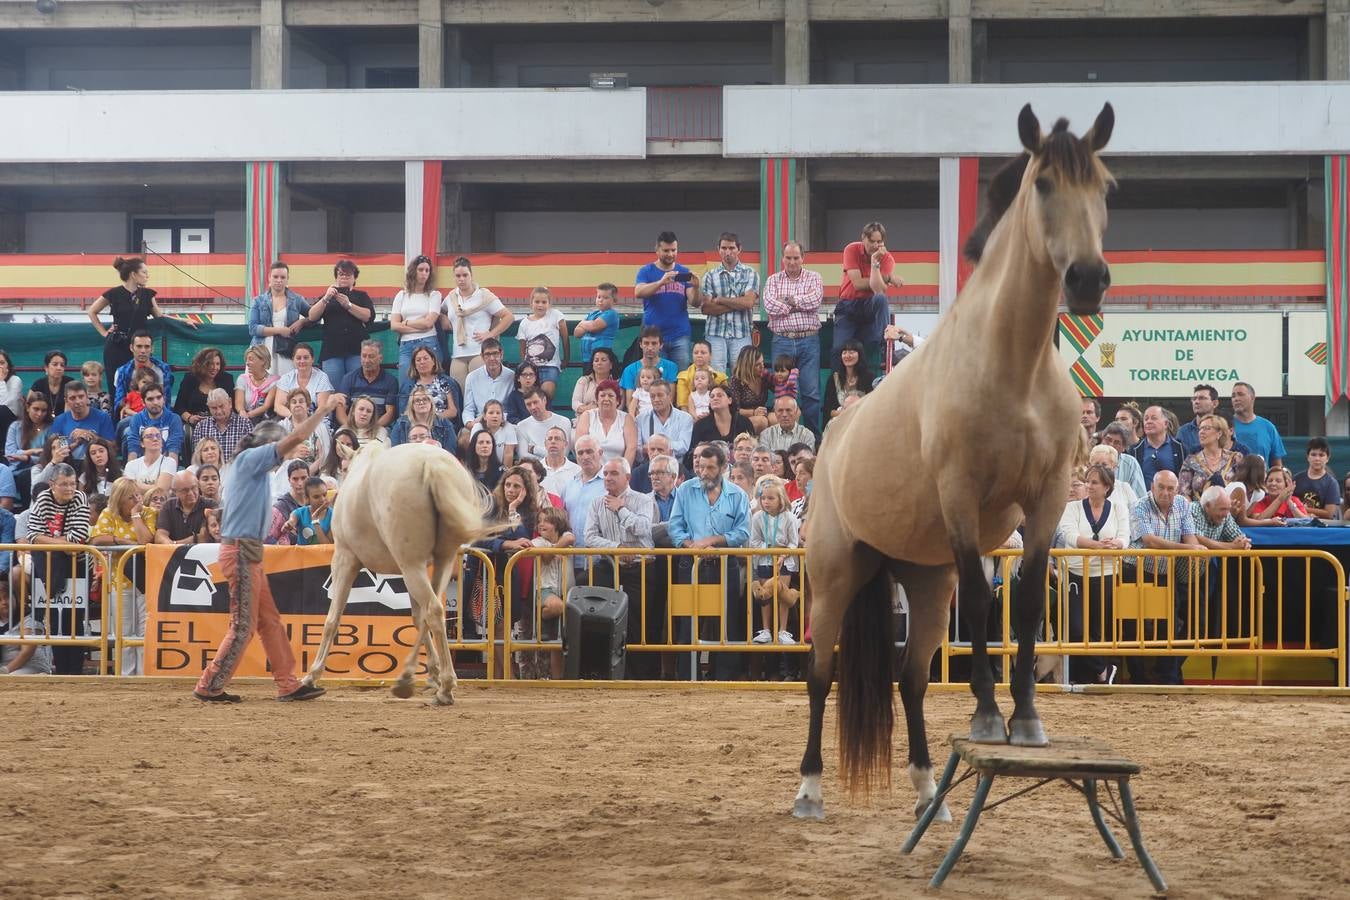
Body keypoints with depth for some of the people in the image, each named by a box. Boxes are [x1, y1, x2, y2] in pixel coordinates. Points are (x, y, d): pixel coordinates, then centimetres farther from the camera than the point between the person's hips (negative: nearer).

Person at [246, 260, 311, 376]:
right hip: (261, 352, 0)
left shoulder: (296, 300, 12)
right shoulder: (258, 301, 11)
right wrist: (279, 330, -8)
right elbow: (253, 328, 1)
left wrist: (302, 322, -3)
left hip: (286, 353, 0)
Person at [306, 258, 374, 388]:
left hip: (357, 352, -1)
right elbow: (311, 317, 5)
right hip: (332, 351, 1)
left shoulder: (361, 296, 17)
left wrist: (348, 305, -14)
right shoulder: (326, 296, 20)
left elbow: (369, 316, -2)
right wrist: (325, 299, -9)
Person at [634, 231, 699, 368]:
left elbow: (694, 303, 4)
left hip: (680, 335, 2)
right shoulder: (646, 271, 5)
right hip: (653, 334, -1)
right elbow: (638, 293, -13)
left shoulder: (684, 273, 9)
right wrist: (661, 282, -28)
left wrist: (695, 287, -19)